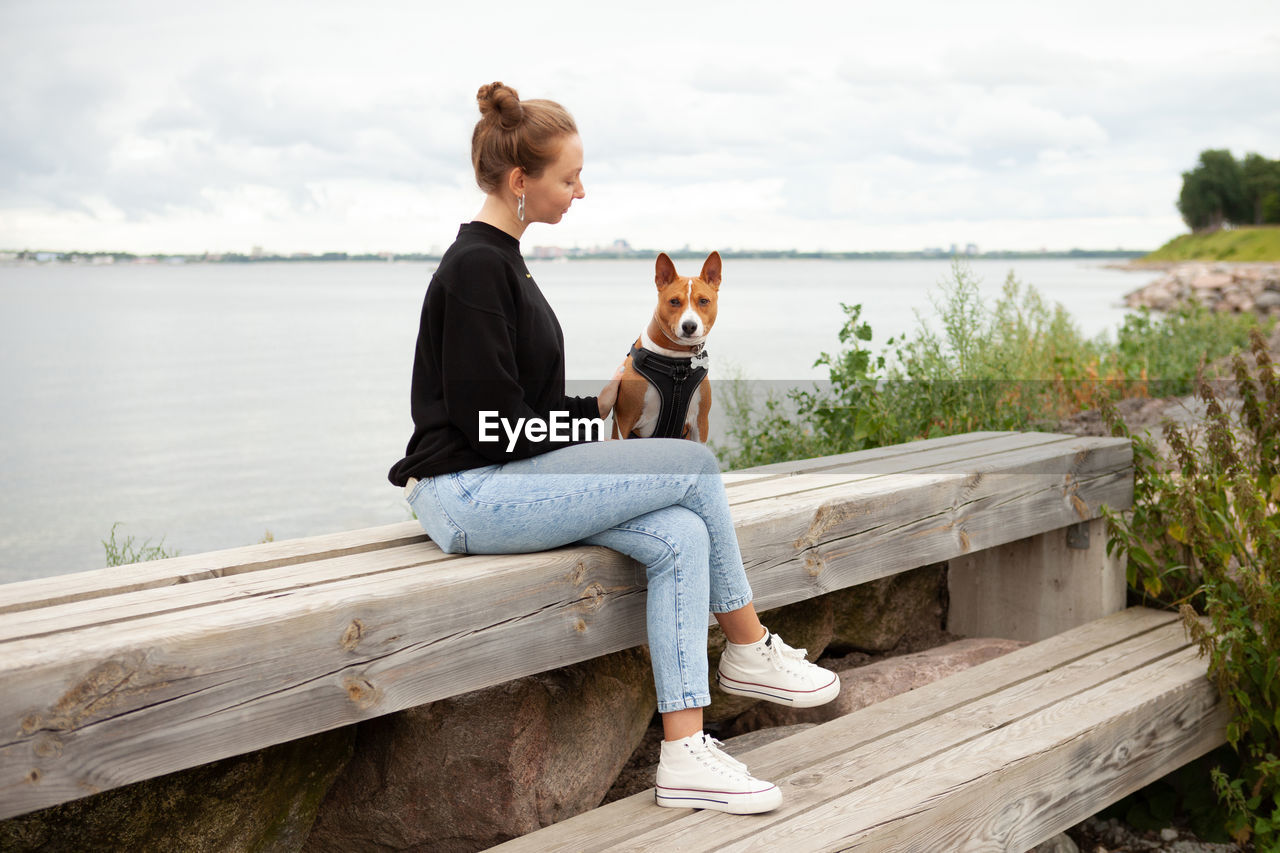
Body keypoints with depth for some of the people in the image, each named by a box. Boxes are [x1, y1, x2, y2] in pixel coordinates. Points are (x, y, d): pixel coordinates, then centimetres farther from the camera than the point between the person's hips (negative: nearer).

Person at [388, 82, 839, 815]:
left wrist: (596, 405, 7)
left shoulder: (498, 260, 17)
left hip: (501, 484, 9)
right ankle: (751, 648, 7)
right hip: (470, 495, -9)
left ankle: (685, 754, -11)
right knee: (695, 466, -12)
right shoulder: (476, 267, -14)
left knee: (679, 538, -11)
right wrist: (594, 430, -7)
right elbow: (491, 422, -18)